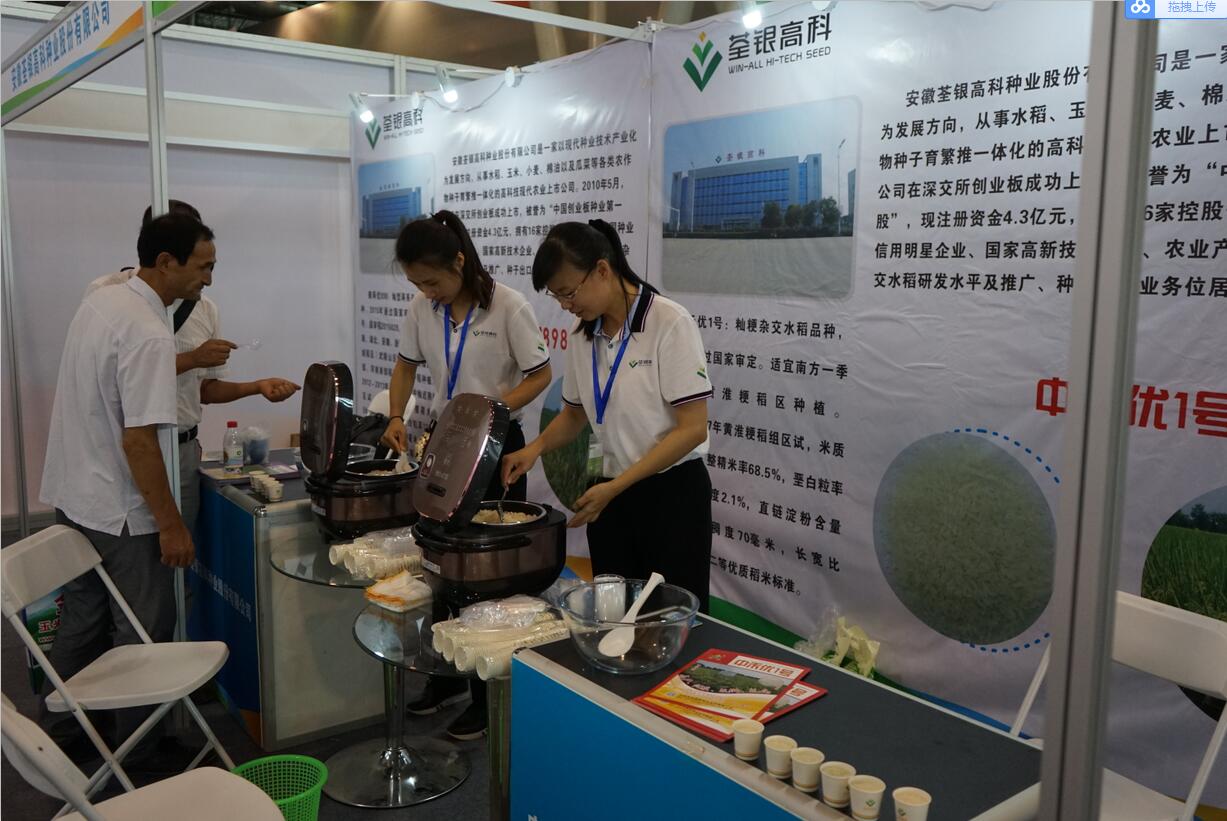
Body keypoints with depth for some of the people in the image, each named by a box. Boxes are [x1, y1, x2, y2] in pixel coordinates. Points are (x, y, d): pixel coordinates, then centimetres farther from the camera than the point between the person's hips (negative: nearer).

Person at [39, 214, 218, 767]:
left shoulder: (99, 301, 3)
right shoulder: (149, 335, -25)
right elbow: (138, 440, -27)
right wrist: (170, 524, -20)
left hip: (71, 494, 9)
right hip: (119, 511, -9)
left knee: (83, 618, 22)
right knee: (144, 631, 7)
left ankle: (57, 730, 38)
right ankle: (135, 748, 21)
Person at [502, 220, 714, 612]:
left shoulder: (669, 323, -16)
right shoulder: (584, 334, 4)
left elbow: (693, 429, -18)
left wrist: (615, 487, -20)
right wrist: (535, 448, -1)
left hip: (671, 493, -5)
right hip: (609, 494, 6)